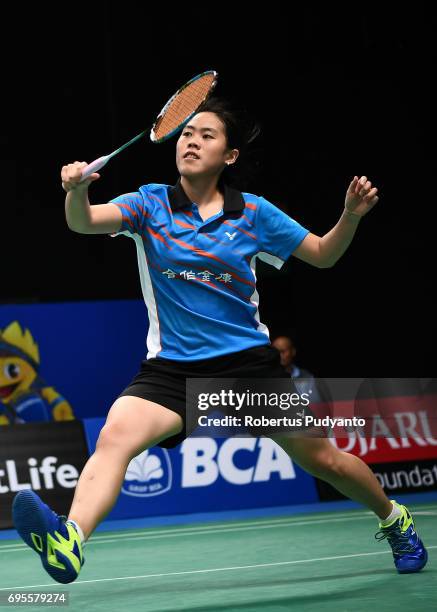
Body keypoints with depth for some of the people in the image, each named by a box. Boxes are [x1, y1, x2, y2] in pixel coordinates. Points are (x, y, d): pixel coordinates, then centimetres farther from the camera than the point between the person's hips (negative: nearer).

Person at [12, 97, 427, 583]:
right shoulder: (150, 203, 0)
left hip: (249, 361, 1)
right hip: (171, 367, -1)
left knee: (322, 460, 8)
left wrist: (351, 216, -10)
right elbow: (84, 222, -17)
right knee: (115, 435, -29)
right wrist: (76, 190, -39)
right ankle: (70, 540, -50)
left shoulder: (253, 213, 1)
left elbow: (323, 254, 10)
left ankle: (394, 519, 37)